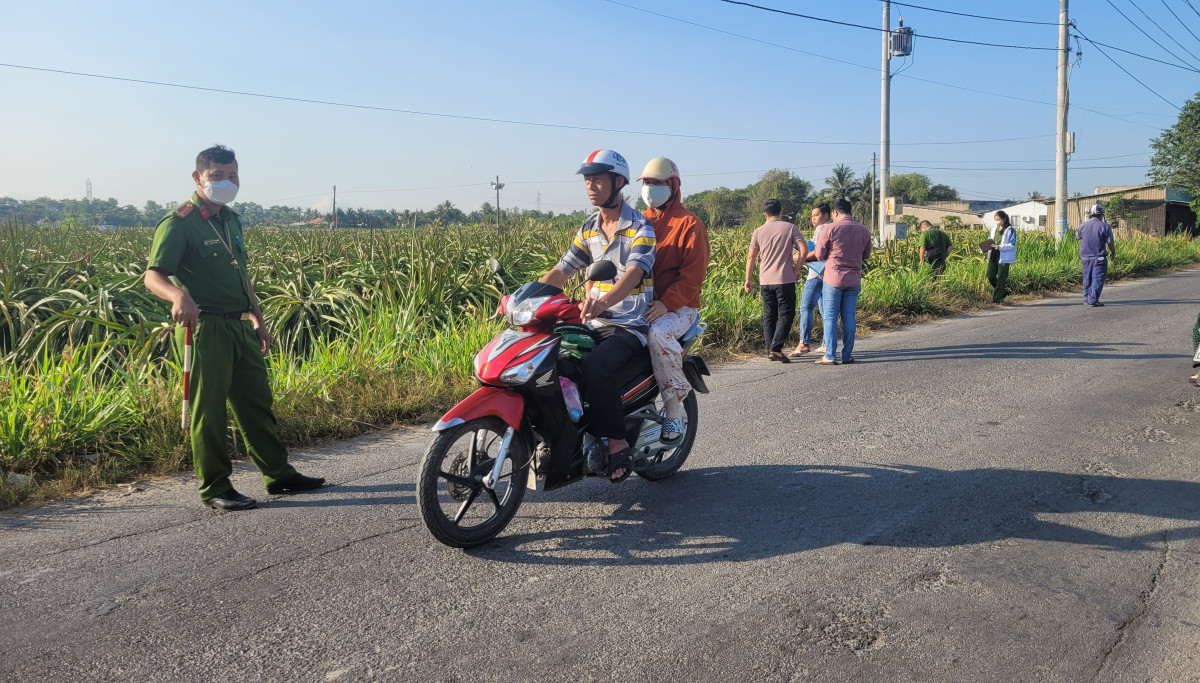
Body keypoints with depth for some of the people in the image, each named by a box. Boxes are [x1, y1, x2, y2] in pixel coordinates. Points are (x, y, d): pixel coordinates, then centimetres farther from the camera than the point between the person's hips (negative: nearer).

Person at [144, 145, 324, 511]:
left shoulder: (231, 220, 16)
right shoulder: (178, 223, -9)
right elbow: (153, 276, -19)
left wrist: (258, 319, 21)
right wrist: (178, 295, -40)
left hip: (239, 327, 8)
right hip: (205, 329, -8)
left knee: (257, 402, 14)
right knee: (209, 411, 0)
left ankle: (279, 474, 24)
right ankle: (215, 488, 11)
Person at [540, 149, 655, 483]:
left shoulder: (640, 228, -10)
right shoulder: (589, 229, 12)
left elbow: (633, 274, -27)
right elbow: (561, 270, 10)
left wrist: (603, 301, -47)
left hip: (630, 326, -7)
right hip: (593, 322, 7)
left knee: (595, 368, -32)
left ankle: (618, 445, -14)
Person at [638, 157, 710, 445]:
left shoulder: (690, 224, -1)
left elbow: (693, 275, -11)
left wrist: (666, 303, -24)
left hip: (679, 306, -6)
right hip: (639, 302, 6)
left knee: (658, 333, -38)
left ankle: (674, 408, -26)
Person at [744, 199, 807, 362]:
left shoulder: (759, 231, 5)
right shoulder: (790, 228, -1)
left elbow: (751, 257, 4)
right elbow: (804, 249, -9)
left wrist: (748, 279, 10)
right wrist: (797, 268, 4)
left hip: (765, 281, 3)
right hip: (785, 280, -3)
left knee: (769, 316, 10)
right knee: (786, 314, 1)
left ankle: (770, 350, 10)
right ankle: (776, 348, -12)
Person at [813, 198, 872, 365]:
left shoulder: (830, 229, -10)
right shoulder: (864, 230, 5)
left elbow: (819, 255, -5)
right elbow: (866, 255, 15)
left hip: (833, 278, -4)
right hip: (854, 280, 4)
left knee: (830, 317, 1)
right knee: (849, 317, 9)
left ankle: (830, 356, -1)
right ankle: (847, 355, 11)